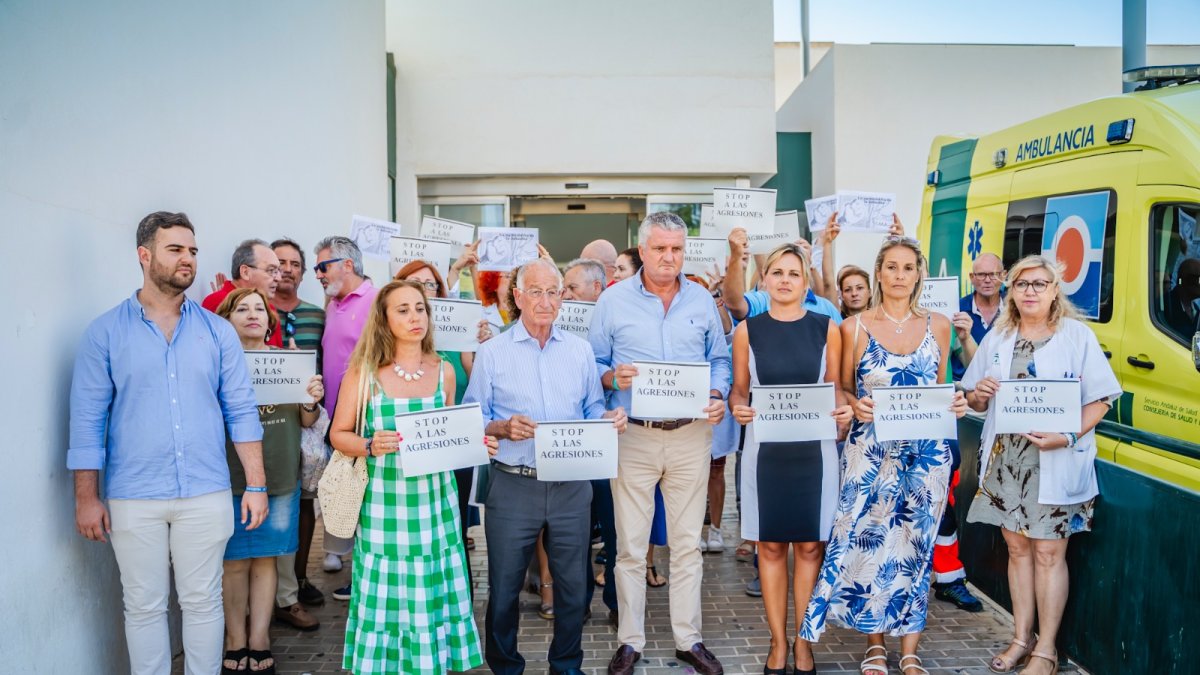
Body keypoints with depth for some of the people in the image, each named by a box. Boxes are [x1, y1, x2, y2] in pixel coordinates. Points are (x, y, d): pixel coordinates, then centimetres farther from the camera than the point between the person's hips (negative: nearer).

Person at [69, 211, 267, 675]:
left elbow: (241, 411, 5)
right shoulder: (106, 332, 0)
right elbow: (88, 419, 0)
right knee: (144, 606, 9)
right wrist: (86, 498, -3)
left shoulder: (217, 331, 4)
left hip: (206, 494, 1)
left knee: (202, 602, 9)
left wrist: (256, 485, 1)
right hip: (133, 498, -1)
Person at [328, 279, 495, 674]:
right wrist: (370, 446, -19)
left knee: (434, 595, 8)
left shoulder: (443, 371, 5)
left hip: (435, 500, 3)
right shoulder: (363, 371, -4)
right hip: (384, 503, -2)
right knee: (386, 597, 4)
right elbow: (338, 434, 0)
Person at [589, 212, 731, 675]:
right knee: (630, 545, 4)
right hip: (633, 434, -2)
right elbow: (593, 364, 2)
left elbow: (719, 360, 12)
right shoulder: (613, 301, 0)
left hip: (690, 434, 2)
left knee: (688, 543, 9)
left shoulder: (702, 301, 8)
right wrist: (612, 377, -18)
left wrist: (718, 396, -6)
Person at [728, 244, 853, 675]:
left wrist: (844, 409, -14)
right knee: (770, 545, 6)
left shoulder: (827, 329, 2)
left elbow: (836, 386, 6)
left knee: (809, 545, 6)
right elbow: (739, 388, 6)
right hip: (765, 447, 0)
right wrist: (738, 408, -15)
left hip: (814, 448, 0)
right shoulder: (747, 331, 2)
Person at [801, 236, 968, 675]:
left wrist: (956, 403, -7)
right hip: (870, 452, -1)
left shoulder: (938, 326, 5)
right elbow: (843, 388, 5)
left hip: (926, 453, 2)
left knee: (915, 547, 6)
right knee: (868, 542, 1)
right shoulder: (856, 327, -1)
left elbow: (941, 387, 14)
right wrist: (856, 405, -16)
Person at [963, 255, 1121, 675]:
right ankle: (1022, 638, 23)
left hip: (1055, 463, -4)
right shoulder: (997, 338, 10)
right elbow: (974, 401, 14)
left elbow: (1100, 399, -7)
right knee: (1018, 547, 11)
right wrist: (979, 394, -10)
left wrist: (1068, 436, -21)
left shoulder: (1077, 335, -3)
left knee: (1048, 552, -1)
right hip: (1005, 459, 4)